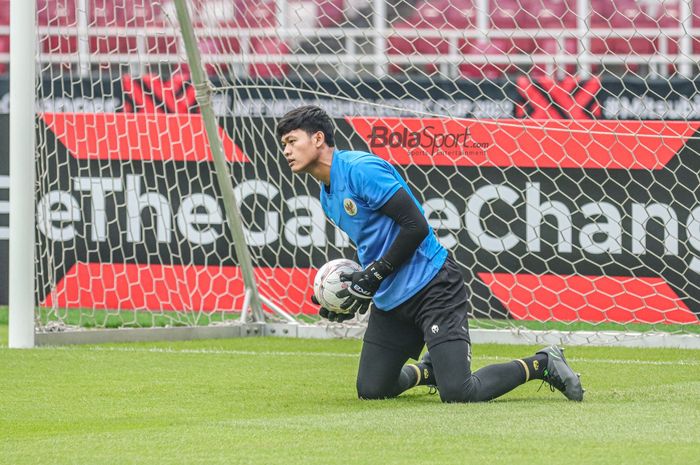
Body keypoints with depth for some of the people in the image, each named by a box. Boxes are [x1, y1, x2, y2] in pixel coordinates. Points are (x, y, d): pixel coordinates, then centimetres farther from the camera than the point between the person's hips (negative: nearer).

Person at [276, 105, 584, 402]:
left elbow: (416, 226, -20)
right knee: (370, 390, 6)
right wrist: (355, 288, 7)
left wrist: (373, 276, -18)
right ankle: (427, 370, 34)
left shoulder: (360, 168, -16)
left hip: (431, 287, -9)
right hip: (389, 299, 9)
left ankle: (542, 365, 2)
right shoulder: (327, 197, 13)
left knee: (457, 392, -18)